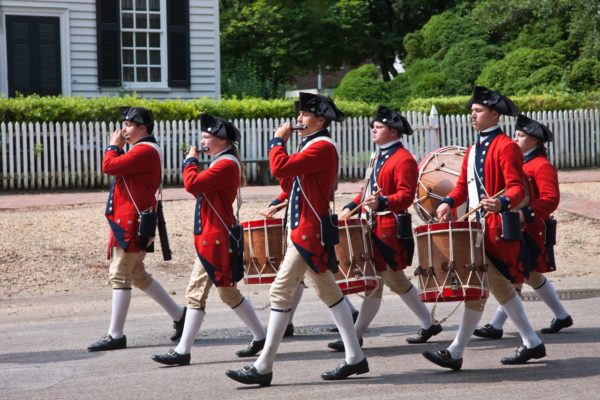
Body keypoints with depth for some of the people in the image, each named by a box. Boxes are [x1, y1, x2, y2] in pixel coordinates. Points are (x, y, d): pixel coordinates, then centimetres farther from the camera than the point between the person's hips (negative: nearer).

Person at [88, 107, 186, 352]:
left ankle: (115, 336, -5)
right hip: (128, 221, 11)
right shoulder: (142, 149, 18)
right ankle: (179, 315, 23)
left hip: (131, 223, -11)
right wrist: (119, 147, 11)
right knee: (137, 274, 17)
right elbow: (117, 168, 21)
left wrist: (114, 146, -7)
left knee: (120, 275, -8)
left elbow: (109, 166, -21)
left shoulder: (145, 150, -16)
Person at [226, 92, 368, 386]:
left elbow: (280, 168, -27)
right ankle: (355, 358, 17)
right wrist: (282, 144, 9)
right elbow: (289, 185, 18)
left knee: (281, 292, -10)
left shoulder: (322, 147, -16)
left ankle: (263, 367, -8)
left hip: (308, 232, -11)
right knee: (329, 292, 13)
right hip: (307, 229, 11)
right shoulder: (312, 146, 16)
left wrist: (277, 141, -10)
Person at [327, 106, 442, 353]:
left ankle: (356, 336, -5)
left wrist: (381, 202, -37)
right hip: (376, 227, 10)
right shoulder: (379, 157, 17)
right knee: (395, 280, 16)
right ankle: (428, 324, 27)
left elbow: (406, 196, -21)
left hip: (391, 229, -10)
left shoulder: (403, 160, -13)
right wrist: (351, 207, 15)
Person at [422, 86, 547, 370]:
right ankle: (532, 344, 23)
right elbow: (463, 185, 20)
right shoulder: (472, 151, 18)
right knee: (499, 286, 13)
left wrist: (502, 203, -37)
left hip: (497, 229, -10)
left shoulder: (506, 147, -9)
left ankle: (455, 353, -12)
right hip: (478, 227, 10)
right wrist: (448, 203, 0)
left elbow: (517, 188, -16)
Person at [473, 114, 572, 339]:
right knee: (531, 276, 14)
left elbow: (551, 199, -20)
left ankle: (496, 326, -10)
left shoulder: (542, 166, -11)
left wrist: (526, 214, -30)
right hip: (517, 230, 10)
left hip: (531, 231, -10)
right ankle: (562, 316, 26)